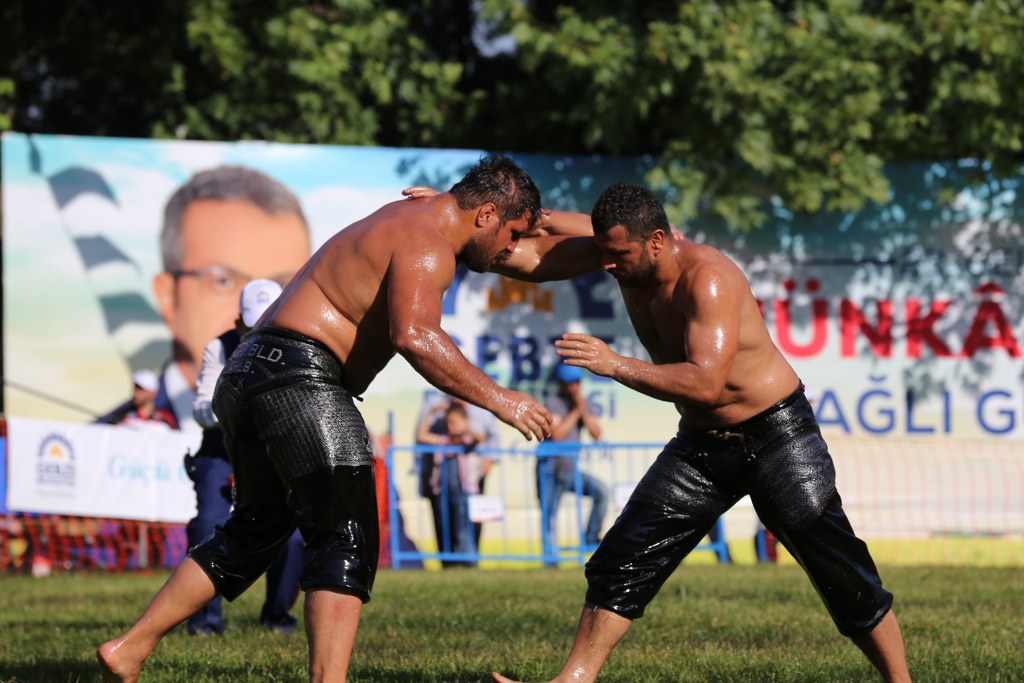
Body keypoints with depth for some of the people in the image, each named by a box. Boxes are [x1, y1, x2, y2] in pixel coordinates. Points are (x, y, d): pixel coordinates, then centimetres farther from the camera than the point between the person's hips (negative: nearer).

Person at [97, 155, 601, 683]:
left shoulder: (428, 222, 21)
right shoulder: (426, 246, -11)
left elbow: (538, 260, 28)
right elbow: (414, 336, -27)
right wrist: (498, 399, -23)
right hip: (300, 374, -11)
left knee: (254, 533, 19)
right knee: (347, 539, -12)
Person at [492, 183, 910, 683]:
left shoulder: (707, 277, -27)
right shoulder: (629, 260, -4)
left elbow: (707, 383, -37)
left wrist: (616, 366, -40)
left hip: (776, 436, -7)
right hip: (701, 445, 7)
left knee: (843, 577, -2)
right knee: (621, 563, -1)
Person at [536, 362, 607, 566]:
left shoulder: (582, 403, 11)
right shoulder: (553, 402, -7)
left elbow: (596, 434, 0)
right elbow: (556, 433, -19)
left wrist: (584, 410, -10)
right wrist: (575, 411, -15)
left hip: (571, 469, 5)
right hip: (551, 469, -5)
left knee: (601, 490, -15)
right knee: (550, 514, -11)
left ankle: (591, 537, -8)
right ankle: (550, 557, -8)